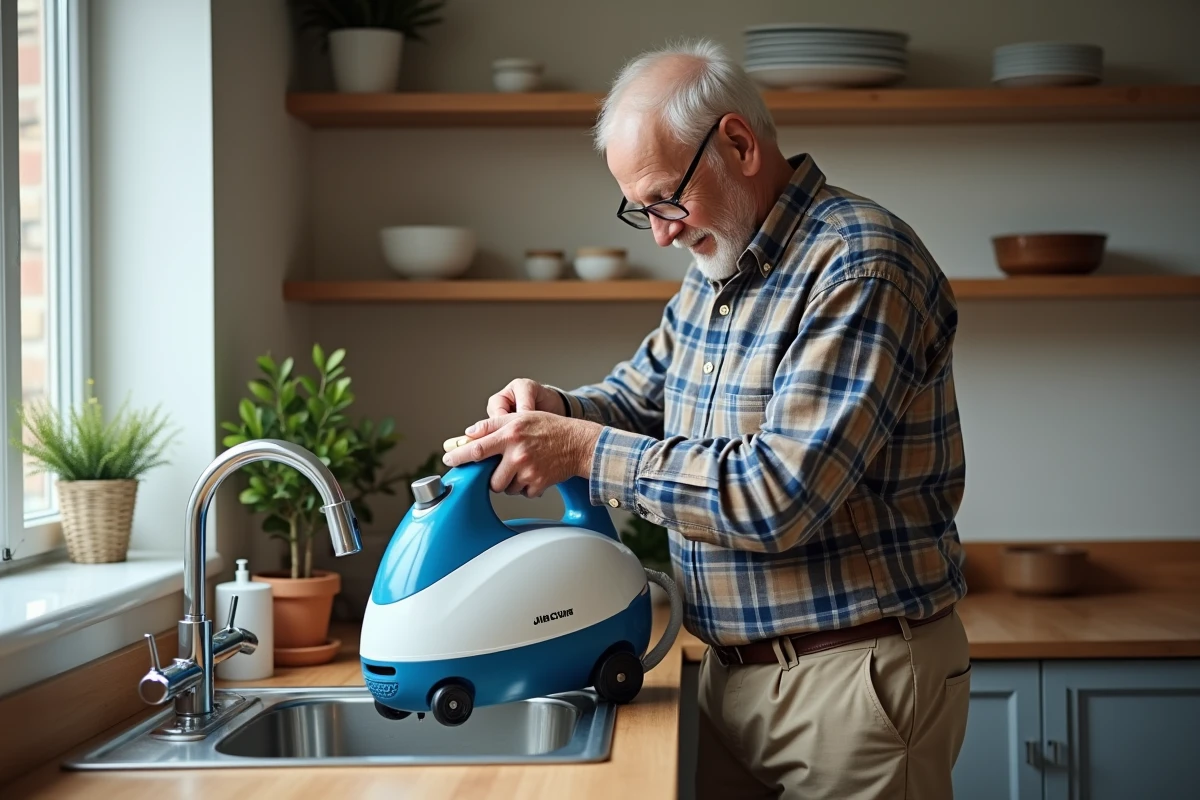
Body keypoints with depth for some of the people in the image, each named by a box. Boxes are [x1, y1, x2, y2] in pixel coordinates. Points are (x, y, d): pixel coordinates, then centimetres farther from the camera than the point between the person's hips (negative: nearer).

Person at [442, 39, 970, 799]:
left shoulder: (861, 266, -19)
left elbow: (782, 497, -26)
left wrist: (585, 449, -21)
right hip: (736, 671, 8)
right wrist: (554, 410, -2)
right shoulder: (716, 269, 9)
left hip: (855, 677, -8)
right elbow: (638, 395, 21)